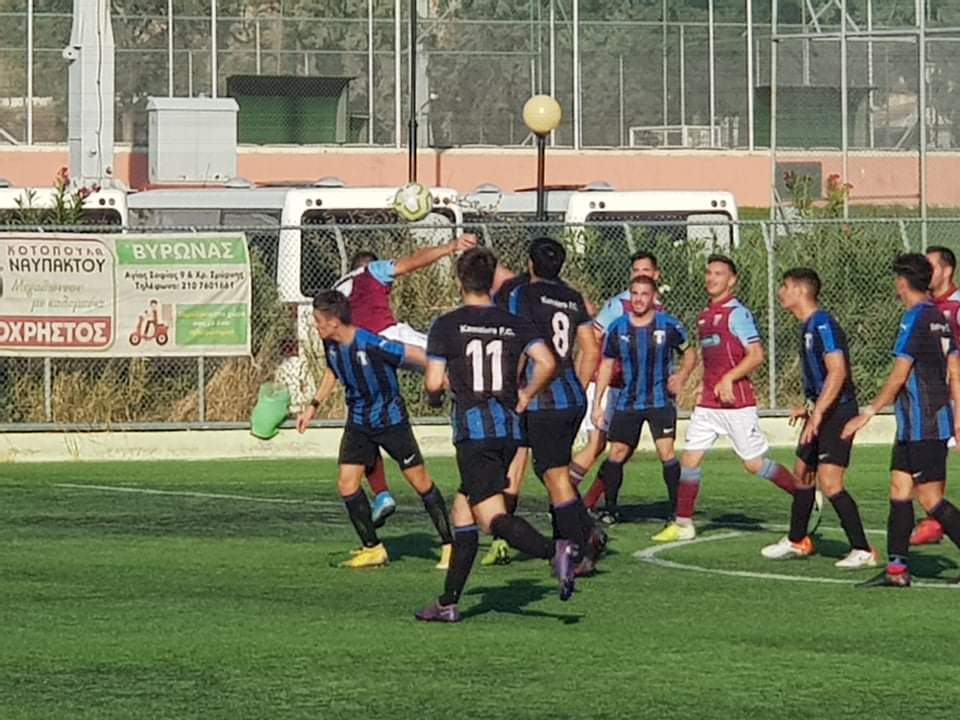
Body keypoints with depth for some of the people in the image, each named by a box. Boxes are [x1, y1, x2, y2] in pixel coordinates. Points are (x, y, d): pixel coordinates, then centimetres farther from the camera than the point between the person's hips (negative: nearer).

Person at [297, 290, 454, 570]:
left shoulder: (371, 345, -29)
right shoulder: (331, 345, -7)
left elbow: (417, 356, -23)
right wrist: (313, 406, 17)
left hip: (390, 419, -6)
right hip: (358, 422, 6)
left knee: (420, 482, -1)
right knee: (346, 484, -4)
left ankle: (449, 546, 10)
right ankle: (373, 549, 8)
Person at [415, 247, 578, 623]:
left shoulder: (446, 325, -3)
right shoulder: (515, 324, 8)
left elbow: (434, 383, -7)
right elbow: (546, 363, -5)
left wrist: (435, 395, 16)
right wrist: (525, 397, 11)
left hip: (473, 427, -6)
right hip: (509, 428, 6)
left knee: (492, 516, -11)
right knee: (462, 510, 16)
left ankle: (556, 550, -37)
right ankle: (449, 602, 17)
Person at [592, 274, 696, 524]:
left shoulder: (669, 325, -3)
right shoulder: (617, 328, 3)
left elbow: (690, 353, 10)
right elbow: (607, 365, 11)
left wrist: (682, 375, -10)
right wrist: (597, 403, 7)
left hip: (660, 400, -3)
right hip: (628, 401, 3)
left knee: (666, 452, -14)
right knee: (617, 454, 2)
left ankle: (677, 510, -7)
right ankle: (610, 509, 14)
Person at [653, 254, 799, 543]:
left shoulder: (737, 313, -11)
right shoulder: (705, 316, 15)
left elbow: (756, 355, -17)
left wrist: (729, 378, -25)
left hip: (737, 402, -8)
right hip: (708, 403, 8)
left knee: (755, 463, -3)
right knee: (689, 458, 1)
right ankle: (683, 524, 6)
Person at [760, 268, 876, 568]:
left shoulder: (823, 325, -17)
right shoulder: (808, 327, 14)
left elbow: (837, 372, -26)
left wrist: (817, 414, -28)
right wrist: (810, 408, 27)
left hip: (837, 412, -11)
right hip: (822, 411, 11)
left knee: (829, 482, -16)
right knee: (802, 473, 19)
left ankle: (862, 551, -13)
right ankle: (797, 542, 35)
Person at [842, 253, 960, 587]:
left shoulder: (915, 318, -14)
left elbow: (899, 376, -16)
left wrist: (868, 413, -10)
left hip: (922, 425, -9)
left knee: (931, 498, -7)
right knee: (899, 489, 10)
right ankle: (897, 568, 10)